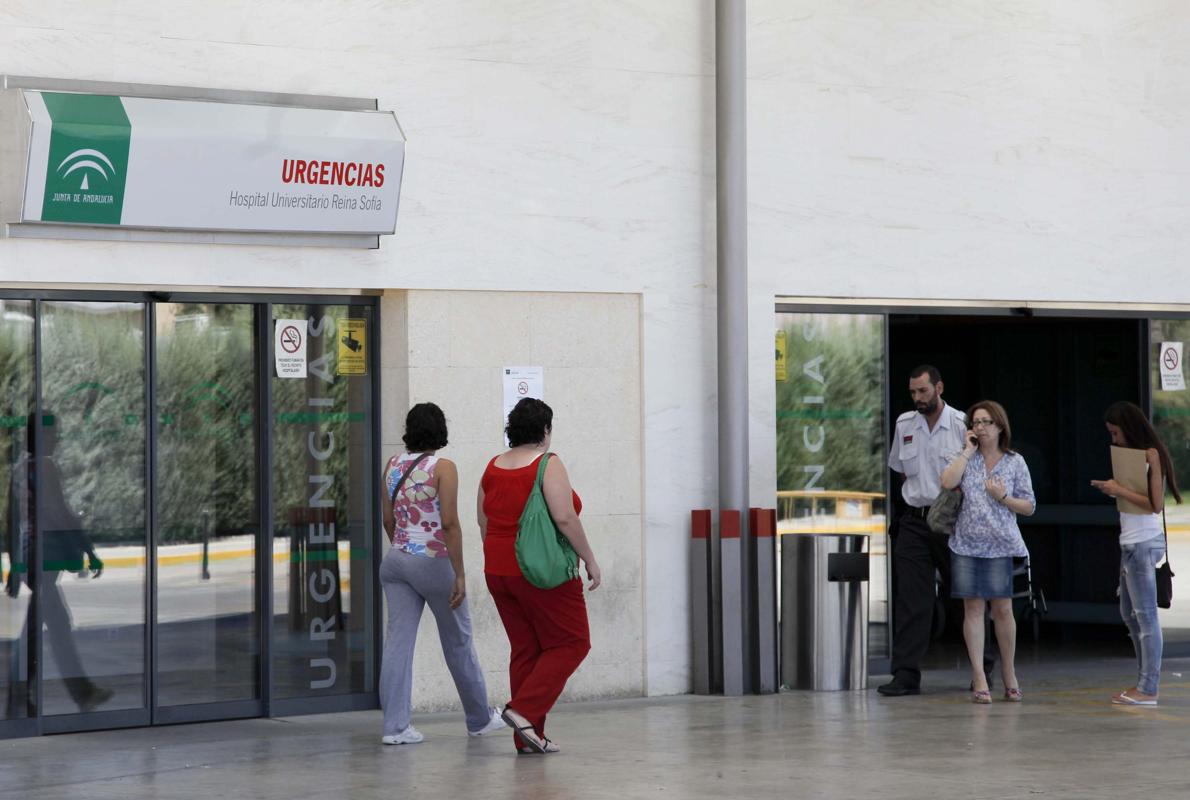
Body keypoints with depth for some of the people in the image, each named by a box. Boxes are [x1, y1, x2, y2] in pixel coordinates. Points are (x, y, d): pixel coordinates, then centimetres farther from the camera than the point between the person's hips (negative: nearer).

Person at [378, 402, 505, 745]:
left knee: (398, 640, 2)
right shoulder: (443, 467, -12)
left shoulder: (393, 465, 6)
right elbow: (449, 523, -17)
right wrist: (460, 574, -14)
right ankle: (480, 719, 25)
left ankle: (395, 726, -4)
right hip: (434, 560, -5)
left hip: (397, 559, 5)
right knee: (458, 640, 10)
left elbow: (388, 519, 12)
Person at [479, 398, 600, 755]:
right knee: (571, 643, 3)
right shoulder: (548, 464, -11)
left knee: (524, 650, 11)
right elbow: (565, 517, -19)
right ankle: (524, 711, -11)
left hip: (499, 572, 7)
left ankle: (528, 738, 9)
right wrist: (590, 560, -11)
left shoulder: (493, 468, 9)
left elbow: (484, 524, 14)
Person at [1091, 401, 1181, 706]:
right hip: (1131, 543, 10)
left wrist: (1120, 491, -14)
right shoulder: (1134, 454, 16)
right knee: (1129, 614, 15)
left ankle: (1149, 690, -4)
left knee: (1145, 614, -7)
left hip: (1144, 543, -10)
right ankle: (1143, 682, 22)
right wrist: (1113, 489, 4)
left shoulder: (1150, 455, -12)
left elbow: (1155, 504, -18)